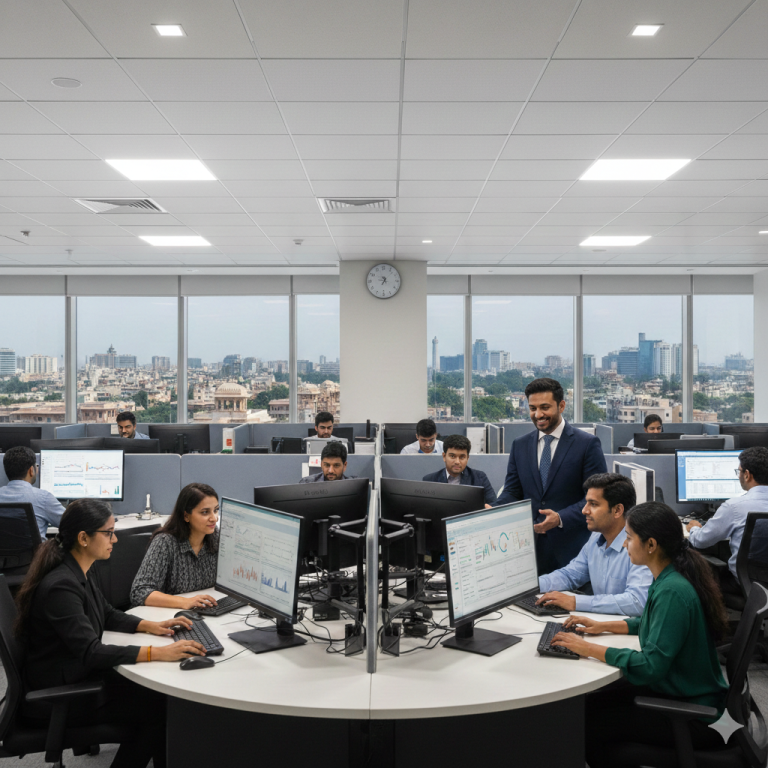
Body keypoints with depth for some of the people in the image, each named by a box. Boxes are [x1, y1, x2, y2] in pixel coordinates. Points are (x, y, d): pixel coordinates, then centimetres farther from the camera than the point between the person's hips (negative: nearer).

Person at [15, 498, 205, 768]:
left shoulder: (80, 572, 2)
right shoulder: (60, 586, -28)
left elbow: (107, 615, 16)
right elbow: (91, 652, -33)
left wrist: (152, 626, 1)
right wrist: (158, 652, -37)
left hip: (81, 674, 9)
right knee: (158, 706, -10)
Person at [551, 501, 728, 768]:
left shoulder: (672, 591, -29)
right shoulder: (668, 578, 1)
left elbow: (650, 667, -30)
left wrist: (588, 648, -24)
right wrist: (602, 626, 12)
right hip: (672, 688, 9)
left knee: (586, 727, -5)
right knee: (586, 704, 9)